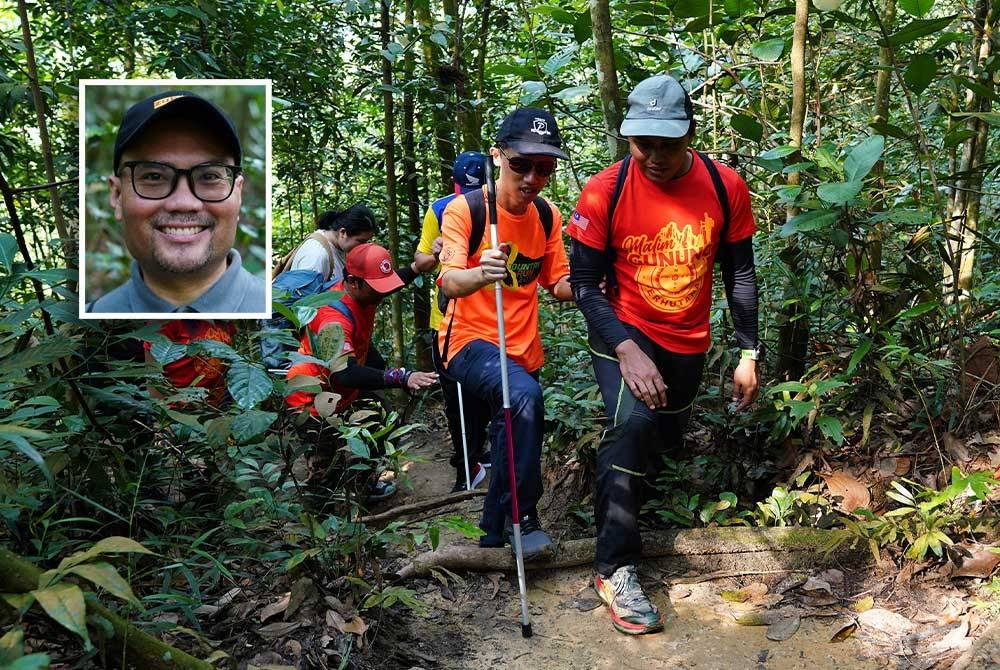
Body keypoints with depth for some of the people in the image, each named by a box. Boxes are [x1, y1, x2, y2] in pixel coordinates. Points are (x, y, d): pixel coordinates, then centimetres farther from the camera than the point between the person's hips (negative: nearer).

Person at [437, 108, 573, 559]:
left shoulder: (548, 216, 2)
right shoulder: (464, 209, -15)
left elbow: (558, 284, 9)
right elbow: (449, 283, -27)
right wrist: (480, 274, -49)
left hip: (524, 351, 7)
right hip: (470, 341, -6)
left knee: (512, 430, 18)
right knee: (524, 396, -34)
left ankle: (495, 531, 43)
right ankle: (523, 515, -18)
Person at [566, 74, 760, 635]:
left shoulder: (725, 187, -10)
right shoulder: (604, 192, -17)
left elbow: (740, 274, 0)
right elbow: (584, 282, -15)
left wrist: (749, 354, -1)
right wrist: (625, 349, -27)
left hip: (689, 344, 4)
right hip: (625, 335, -3)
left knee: (664, 442, 19)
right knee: (632, 424, -29)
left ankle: (619, 507, 52)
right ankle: (616, 568, -16)